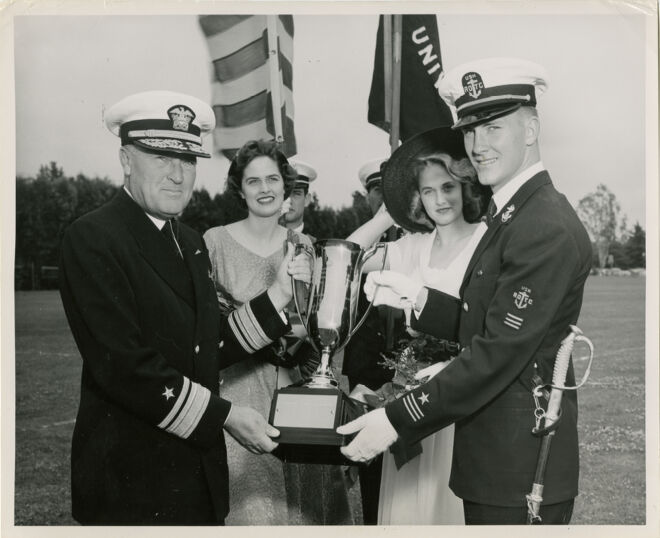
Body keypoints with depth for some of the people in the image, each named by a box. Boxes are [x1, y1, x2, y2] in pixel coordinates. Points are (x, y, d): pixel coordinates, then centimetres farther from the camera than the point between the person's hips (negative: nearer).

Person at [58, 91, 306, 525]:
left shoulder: (191, 242, 10)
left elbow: (209, 350, 9)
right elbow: (122, 365, -21)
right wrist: (222, 415, -17)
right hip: (131, 483, -7)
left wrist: (278, 297, -1)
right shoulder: (93, 238, -14)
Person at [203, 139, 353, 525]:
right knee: (251, 503, 0)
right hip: (238, 390, -3)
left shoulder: (302, 244, 8)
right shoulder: (215, 242, -5)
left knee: (306, 498, 8)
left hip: (295, 388, 4)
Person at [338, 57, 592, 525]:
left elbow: (499, 354, -23)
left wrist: (398, 420, -20)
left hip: (520, 467, -9)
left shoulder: (547, 230, -21)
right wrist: (418, 299, -5)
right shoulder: (512, 215, 10)